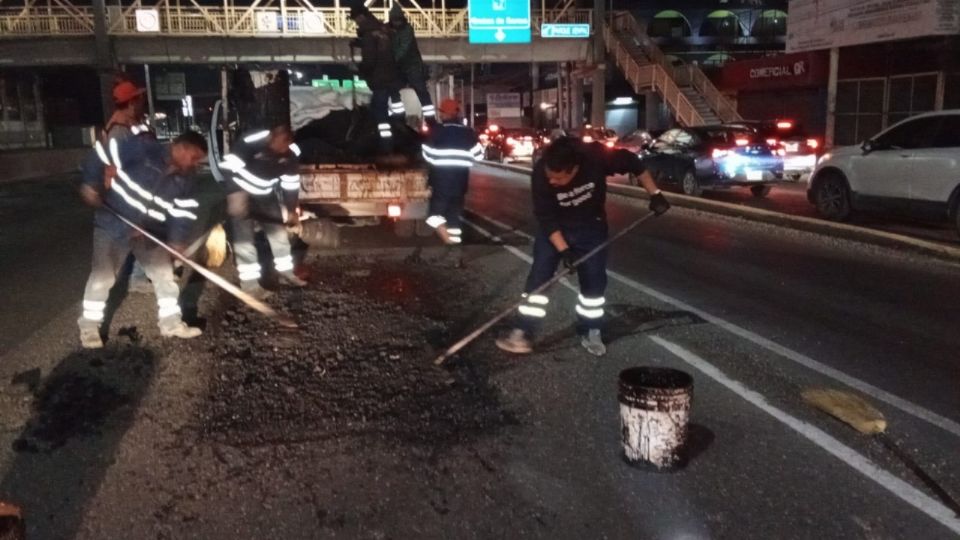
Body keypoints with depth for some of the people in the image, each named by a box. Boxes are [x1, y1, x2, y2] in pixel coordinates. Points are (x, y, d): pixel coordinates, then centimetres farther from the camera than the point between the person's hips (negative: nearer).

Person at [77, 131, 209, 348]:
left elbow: (183, 212, -3)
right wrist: (91, 185, -19)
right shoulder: (142, 150, -20)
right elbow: (103, 155, -16)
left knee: (165, 274, 6)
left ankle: (171, 322, 19)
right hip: (113, 224, -5)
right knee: (102, 275, -1)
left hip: (150, 233, 5)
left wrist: (177, 240, -17)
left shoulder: (184, 182, -2)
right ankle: (89, 326, 14)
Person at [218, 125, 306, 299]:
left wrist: (291, 211, 1)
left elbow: (291, 184, -2)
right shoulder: (250, 143, -32)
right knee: (244, 236, -8)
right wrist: (226, 197, -25)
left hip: (265, 194, 6)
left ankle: (285, 272, 24)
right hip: (240, 189, -5)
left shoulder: (292, 153, -14)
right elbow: (229, 165, -25)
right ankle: (250, 283, -5)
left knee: (278, 229, 10)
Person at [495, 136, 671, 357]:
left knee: (594, 278, 3)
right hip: (554, 228, -1)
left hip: (591, 226, 1)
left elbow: (632, 162, -15)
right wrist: (563, 250, -29)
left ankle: (591, 332, 20)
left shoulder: (596, 156, -32)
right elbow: (546, 218, -24)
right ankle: (523, 333, -2)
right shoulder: (541, 174, -31)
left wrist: (655, 194, -13)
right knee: (539, 275, -7)